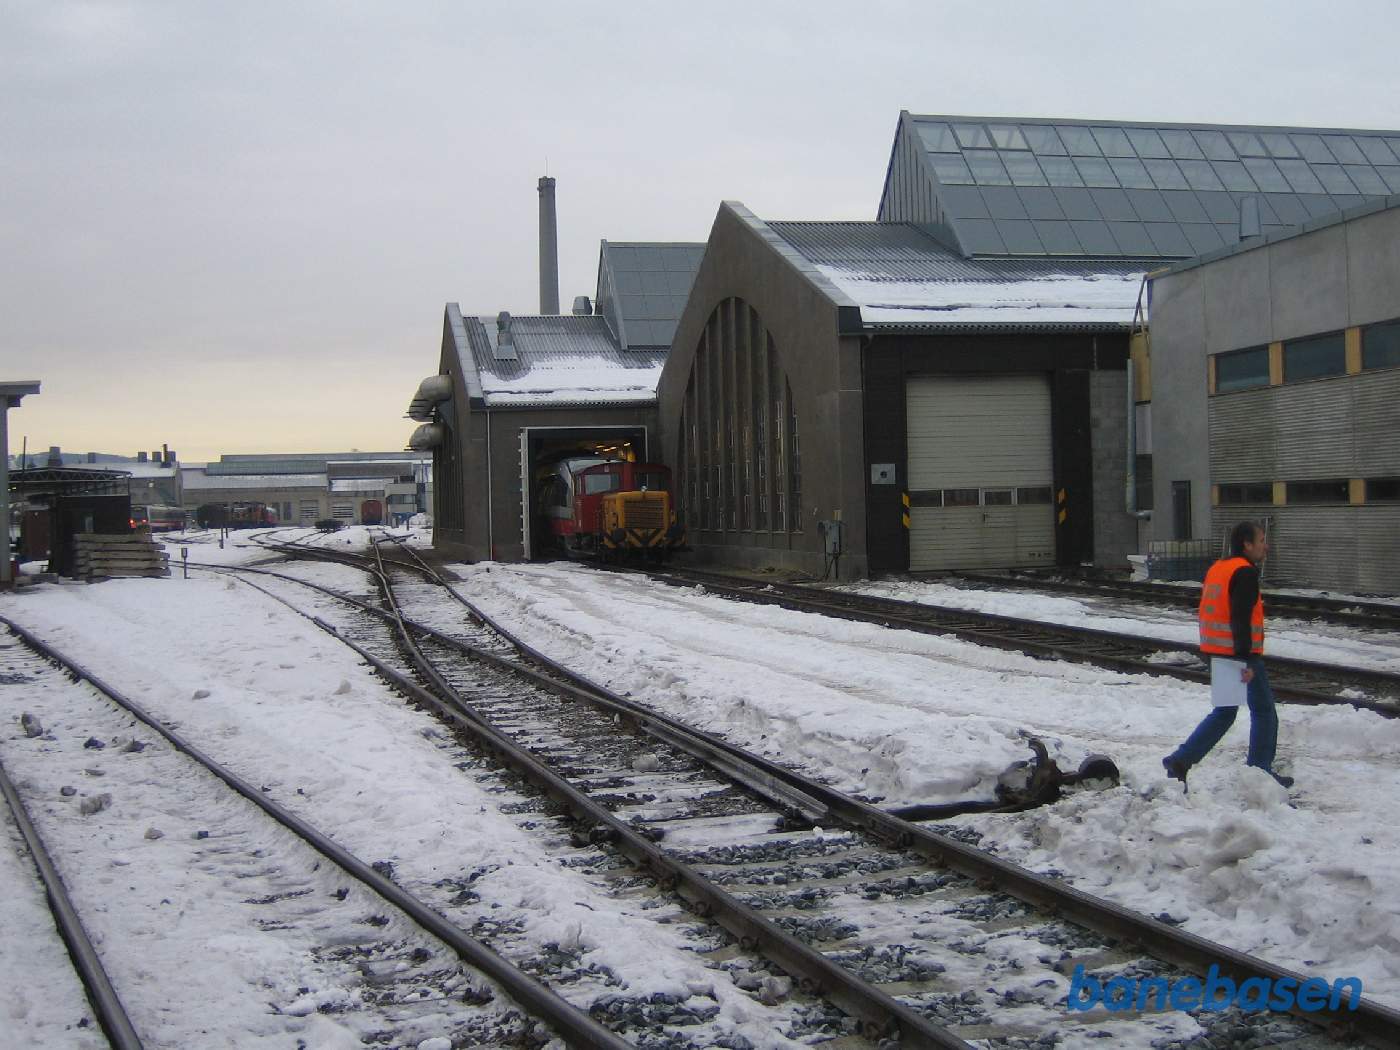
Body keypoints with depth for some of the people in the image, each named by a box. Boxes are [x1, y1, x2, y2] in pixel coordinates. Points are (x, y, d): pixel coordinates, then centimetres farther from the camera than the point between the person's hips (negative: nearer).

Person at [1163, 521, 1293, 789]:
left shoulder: (1217, 568, 14)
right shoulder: (1245, 573, -14)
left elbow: (1205, 613, 19)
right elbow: (1241, 620, -22)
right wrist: (1247, 661, -24)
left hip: (1217, 653, 9)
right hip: (1240, 654, -9)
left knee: (1224, 711, 15)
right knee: (1263, 711, 5)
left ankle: (1180, 760, 6)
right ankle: (1260, 772, 9)